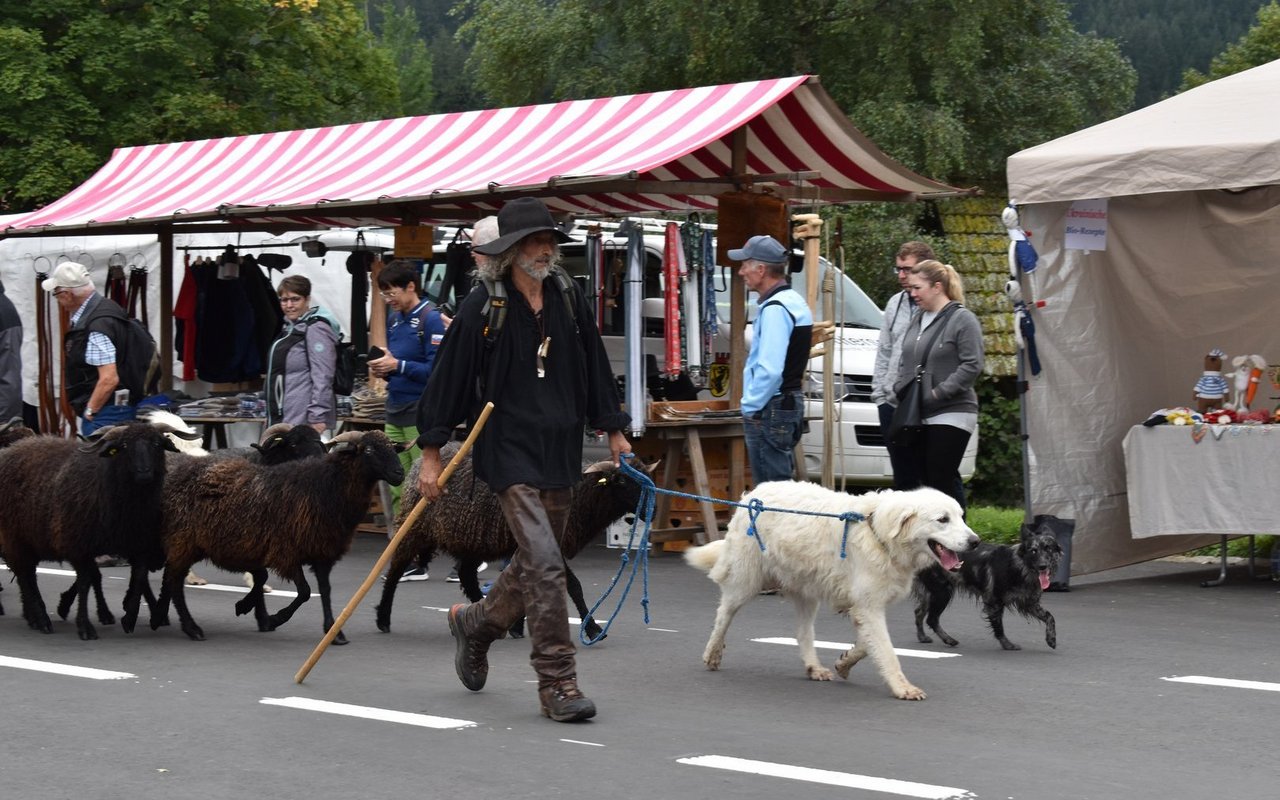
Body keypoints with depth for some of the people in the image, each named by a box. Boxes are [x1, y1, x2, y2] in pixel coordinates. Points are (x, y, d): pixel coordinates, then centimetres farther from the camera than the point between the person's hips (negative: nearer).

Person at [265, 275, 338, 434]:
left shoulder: (316, 329, -10)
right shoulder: (289, 328, 20)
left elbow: (322, 378, -18)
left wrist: (317, 419, -23)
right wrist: (270, 416, 25)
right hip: (282, 418, 9)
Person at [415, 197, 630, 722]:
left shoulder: (569, 301, 8)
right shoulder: (483, 307, -7)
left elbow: (594, 368, 19)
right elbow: (449, 377, -5)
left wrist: (613, 429, 18)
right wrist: (431, 452, -5)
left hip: (560, 451, 6)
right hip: (509, 449, -6)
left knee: (535, 562, 15)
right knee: (545, 563, -15)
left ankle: (474, 625, 42)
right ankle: (557, 683, -9)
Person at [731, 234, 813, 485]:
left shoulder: (774, 309, -18)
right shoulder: (794, 301, 14)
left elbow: (769, 370, -26)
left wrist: (750, 406, -15)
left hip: (771, 408, -10)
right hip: (791, 402, 10)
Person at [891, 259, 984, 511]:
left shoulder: (962, 320, -8)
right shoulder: (917, 319, 15)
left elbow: (972, 365, -15)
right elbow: (905, 361, 24)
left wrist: (938, 392, -17)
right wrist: (900, 388, 6)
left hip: (950, 415, -7)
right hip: (916, 416, 7)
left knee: (943, 479, -7)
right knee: (921, 478, 7)